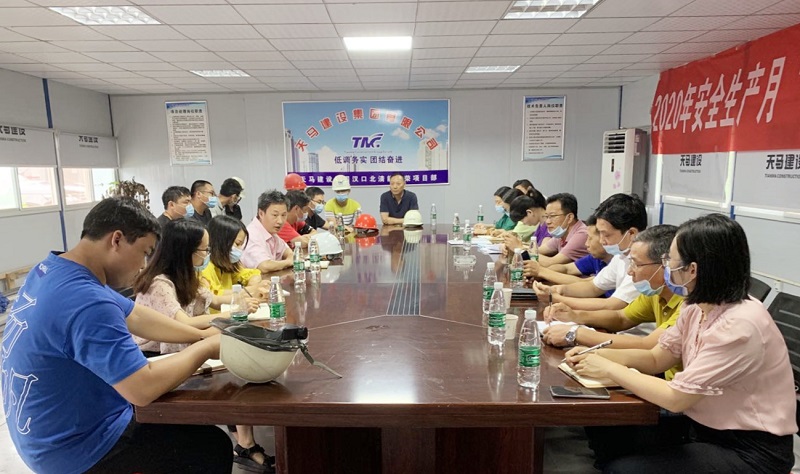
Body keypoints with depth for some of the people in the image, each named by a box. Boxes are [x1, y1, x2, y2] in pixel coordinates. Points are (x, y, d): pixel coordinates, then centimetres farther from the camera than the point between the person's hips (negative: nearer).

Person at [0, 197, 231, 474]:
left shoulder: (53, 271, -1)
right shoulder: (86, 302, -34)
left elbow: (136, 318, 5)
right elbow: (144, 389, -34)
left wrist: (202, 335, 0)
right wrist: (204, 348, -19)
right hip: (76, 449, -9)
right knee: (215, 447, 2)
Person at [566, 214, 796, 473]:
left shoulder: (739, 325, -28)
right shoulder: (698, 308, -1)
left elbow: (675, 397, -26)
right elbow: (656, 358, 4)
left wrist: (609, 369, -18)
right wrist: (597, 355, -10)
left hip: (750, 450, -7)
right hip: (710, 428, 7)